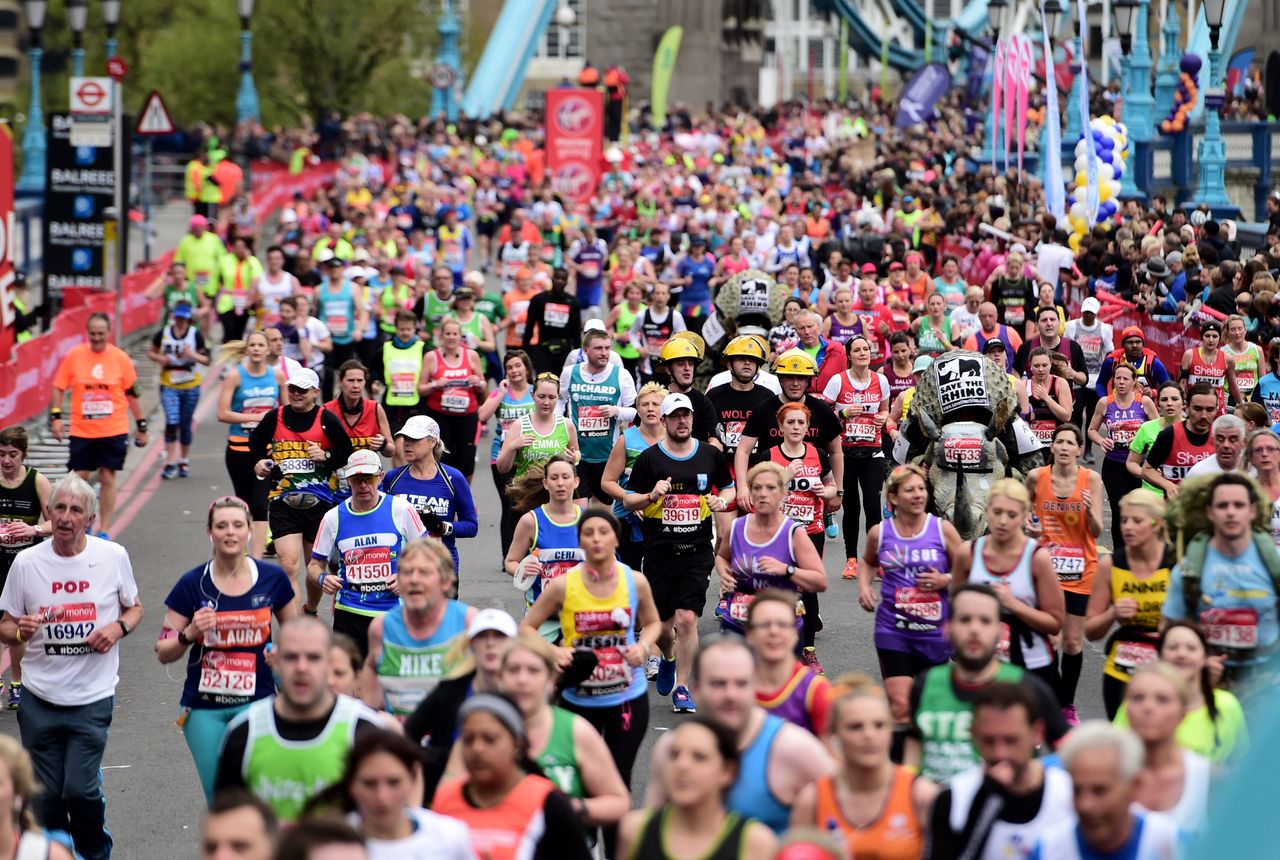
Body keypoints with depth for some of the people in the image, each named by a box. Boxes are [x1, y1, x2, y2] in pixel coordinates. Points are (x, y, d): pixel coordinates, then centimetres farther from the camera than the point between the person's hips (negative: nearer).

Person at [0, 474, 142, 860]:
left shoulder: (113, 556, -3)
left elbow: (134, 608, 12)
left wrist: (118, 628, -10)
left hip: (92, 698, -2)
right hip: (39, 699, 2)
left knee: (80, 789, -8)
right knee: (47, 796, 7)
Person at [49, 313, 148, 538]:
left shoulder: (120, 358, -2)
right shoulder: (74, 356, -3)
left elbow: (131, 393, 5)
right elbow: (59, 387, 4)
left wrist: (141, 426, 7)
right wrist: (55, 416, -8)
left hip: (113, 431, 0)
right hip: (81, 431, 0)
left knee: (107, 478, 2)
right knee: (80, 477, 3)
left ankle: (103, 531, 10)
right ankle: (83, 523, 22)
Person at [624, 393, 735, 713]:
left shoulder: (710, 455, 5)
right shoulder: (649, 458, 0)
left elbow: (728, 488, 20)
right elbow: (628, 500, 4)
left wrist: (721, 500, -3)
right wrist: (652, 496, -15)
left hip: (697, 551, 0)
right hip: (659, 551, 0)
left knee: (687, 619, -12)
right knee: (661, 624, 6)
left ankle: (680, 687, -1)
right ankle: (669, 659, 41)